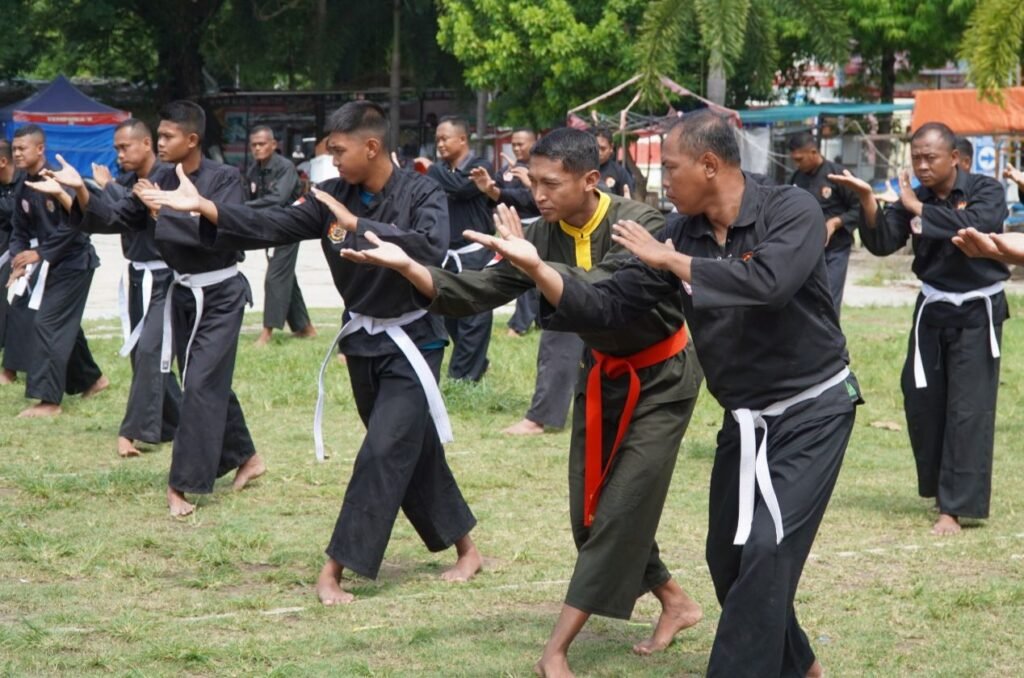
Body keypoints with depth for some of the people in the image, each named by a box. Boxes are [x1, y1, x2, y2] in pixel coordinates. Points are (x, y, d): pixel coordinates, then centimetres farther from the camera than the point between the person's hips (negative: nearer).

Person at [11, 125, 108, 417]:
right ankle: (91, 379, 37)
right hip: (53, 264, 8)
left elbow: (74, 225, -25)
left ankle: (49, 400, -14)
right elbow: (20, 231, 8)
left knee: (49, 324, -14)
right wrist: (19, 262, -11)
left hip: (75, 261, -8)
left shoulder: (58, 181, -21)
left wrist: (39, 253, -26)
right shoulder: (23, 190, 4)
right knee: (65, 324, 17)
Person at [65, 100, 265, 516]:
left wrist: (164, 211, -29)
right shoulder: (160, 180, 2)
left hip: (220, 295, -7)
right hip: (183, 293, 7)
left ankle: (182, 483, -8)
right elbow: (116, 218, 0)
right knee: (208, 381, 14)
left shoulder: (224, 179, -15)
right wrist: (82, 194, -18)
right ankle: (245, 458, 31)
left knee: (201, 383, -10)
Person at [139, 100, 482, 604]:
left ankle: (334, 571, -10)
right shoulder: (334, 198, -1)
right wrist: (203, 207, -19)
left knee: (383, 453, -12)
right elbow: (270, 227, -7)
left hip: (411, 343, -6)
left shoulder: (421, 195, -16)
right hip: (363, 342, 6)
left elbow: (430, 247, -35)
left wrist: (358, 225, -33)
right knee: (414, 451, 15)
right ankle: (465, 549, 30)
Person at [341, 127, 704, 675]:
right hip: (604, 375, 7)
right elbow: (479, 291, -15)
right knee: (590, 509, 8)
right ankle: (675, 604, 26)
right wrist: (408, 266, -30)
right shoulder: (547, 234, -8)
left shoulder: (641, 227, -26)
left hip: (660, 379, -7)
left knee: (620, 509, -10)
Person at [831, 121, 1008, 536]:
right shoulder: (915, 199, 1)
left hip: (977, 312, -5)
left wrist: (919, 209, -24)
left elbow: (977, 226, -31)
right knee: (921, 400, 8)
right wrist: (867, 200, -25)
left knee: (967, 410, -8)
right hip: (932, 310, 5)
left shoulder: (985, 191, -11)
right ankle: (941, 487, 29)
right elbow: (881, 243, -9)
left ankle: (956, 507, -7)